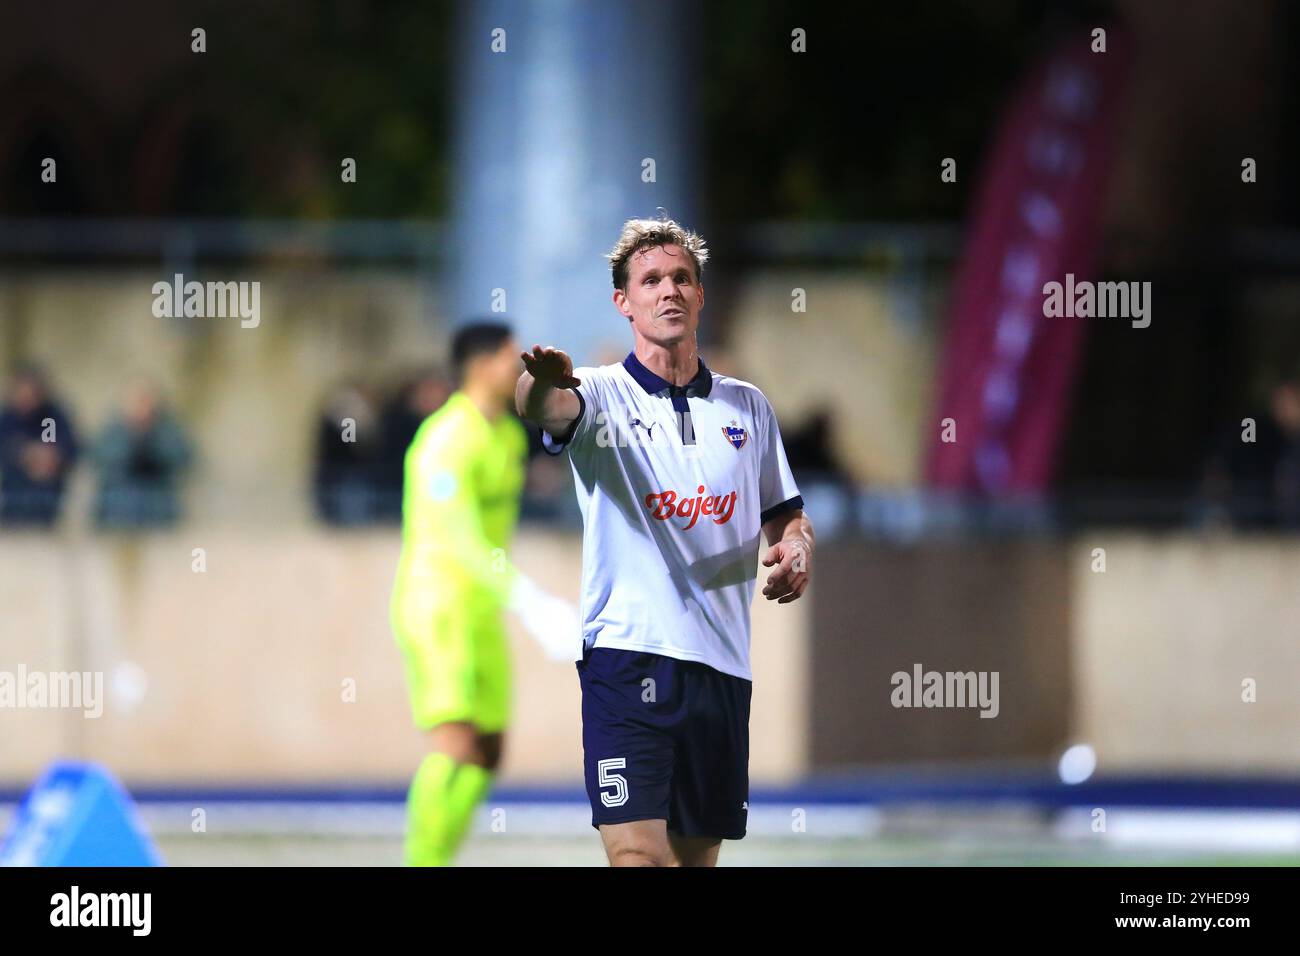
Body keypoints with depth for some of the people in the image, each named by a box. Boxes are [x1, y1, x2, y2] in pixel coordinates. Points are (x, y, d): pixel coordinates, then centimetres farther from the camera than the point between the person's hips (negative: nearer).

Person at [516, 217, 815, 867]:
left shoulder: (747, 406, 15)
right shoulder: (602, 394, 1)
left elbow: (785, 515, 24)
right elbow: (543, 408, -23)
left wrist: (795, 551, -1)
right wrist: (541, 382, -48)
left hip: (723, 666, 5)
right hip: (628, 658, -5)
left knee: (698, 855, 9)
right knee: (639, 854, -18)